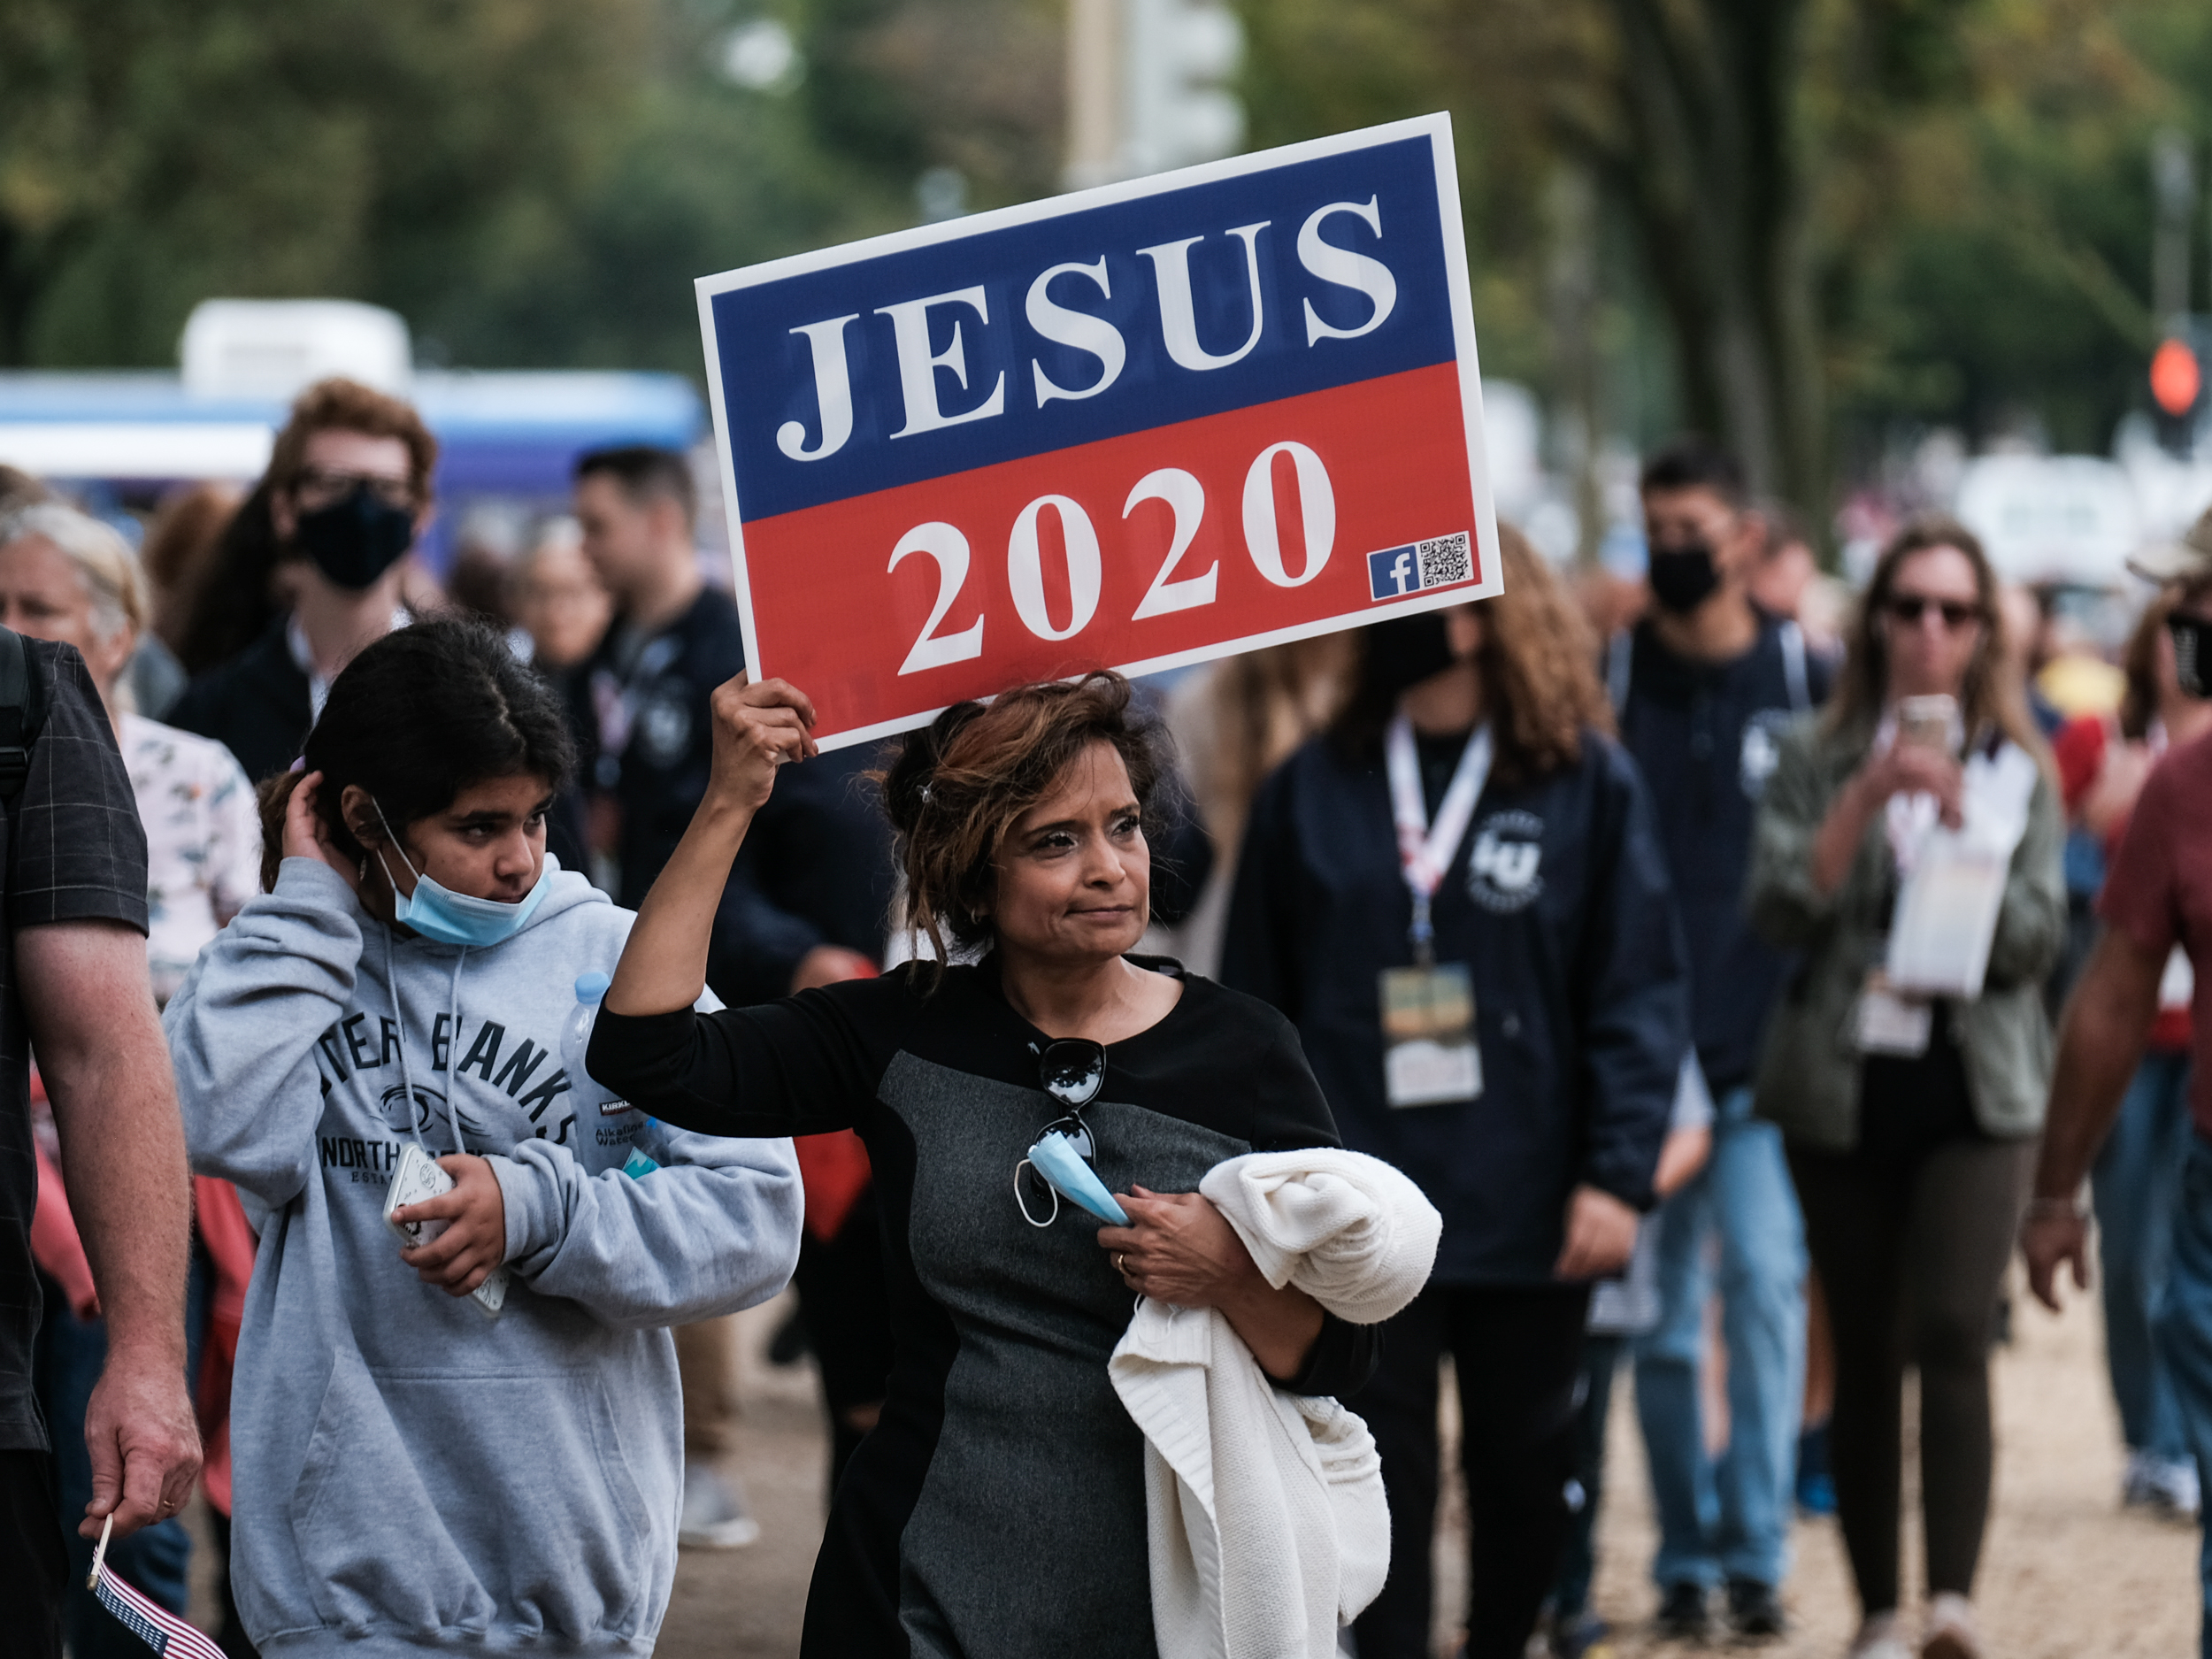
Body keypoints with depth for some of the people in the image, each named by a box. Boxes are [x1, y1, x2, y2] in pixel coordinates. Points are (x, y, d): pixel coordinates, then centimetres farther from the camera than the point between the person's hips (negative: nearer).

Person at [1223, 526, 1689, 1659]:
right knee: (1380, 1479, -2)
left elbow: (1640, 995, -3)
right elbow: (1256, 1001, 7)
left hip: (1529, 1210, 0)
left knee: (1522, 1470, 12)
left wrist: (1616, 1173, -12)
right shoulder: (1311, 791, 6)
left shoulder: (1588, 785, 0)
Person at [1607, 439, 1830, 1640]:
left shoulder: (1803, 678, 4)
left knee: (1764, 1284, -11)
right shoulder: (1609, 675, 6)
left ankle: (1757, 1546, -4)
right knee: (1661, 1316, 3)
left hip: (1768, 1047, -1)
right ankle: (1686, 1554, 13)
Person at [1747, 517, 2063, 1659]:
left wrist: (1964, 825, -12)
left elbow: (2037, 939, 0)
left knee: (1953, 1334, -17)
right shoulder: (1815, 760, 6)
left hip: (1973, 1091, -1)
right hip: (1841, 1087, 1)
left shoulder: (2016, 769, 8)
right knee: (1865, 1355, 6)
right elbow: (1779, 910, -7)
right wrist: (1867, 797, -15)